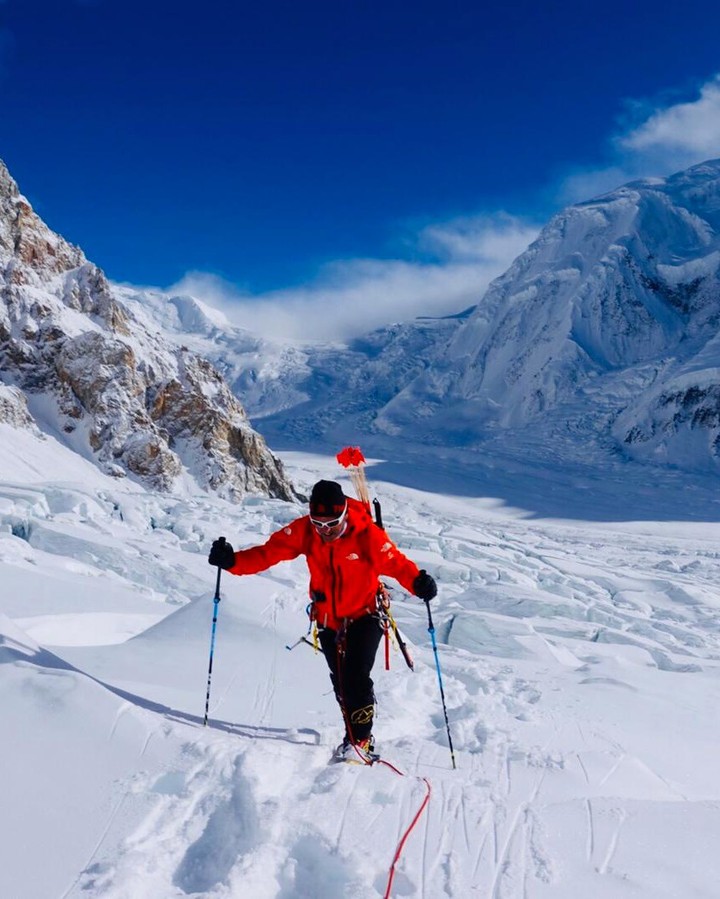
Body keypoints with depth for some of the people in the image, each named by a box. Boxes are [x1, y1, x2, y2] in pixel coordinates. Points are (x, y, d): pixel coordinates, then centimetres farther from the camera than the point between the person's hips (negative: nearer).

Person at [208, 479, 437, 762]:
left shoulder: (366, 534, -25)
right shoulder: (304, 530, -16)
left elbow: (396, 563, -24)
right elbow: (269, 552, -17)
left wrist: (418, 582, -45)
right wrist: (233, 561, -32)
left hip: (364, 615, -4)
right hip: (327, 619, 4)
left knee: (356, 677, -16)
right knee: (340, 682, 11)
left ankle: (361, 741, -1)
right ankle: (355, 735, 28)